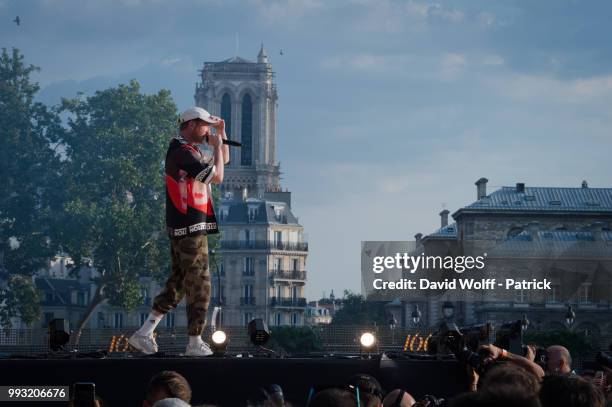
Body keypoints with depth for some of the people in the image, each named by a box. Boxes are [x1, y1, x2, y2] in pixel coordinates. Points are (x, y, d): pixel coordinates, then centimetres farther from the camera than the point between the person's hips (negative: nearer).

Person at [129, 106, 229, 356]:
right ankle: (195, 344, 2)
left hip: (182, 229, 11)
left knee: (178, 282, 13)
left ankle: (144, 334, 11)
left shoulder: (190, 151, 18)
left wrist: (222, 134, 16)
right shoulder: (183, 152, -15)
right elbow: (218, 177, -16)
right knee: (199, 285, -3)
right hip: (191, 229, -11)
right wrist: (217, 144, -4)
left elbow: (224, 160, 30)